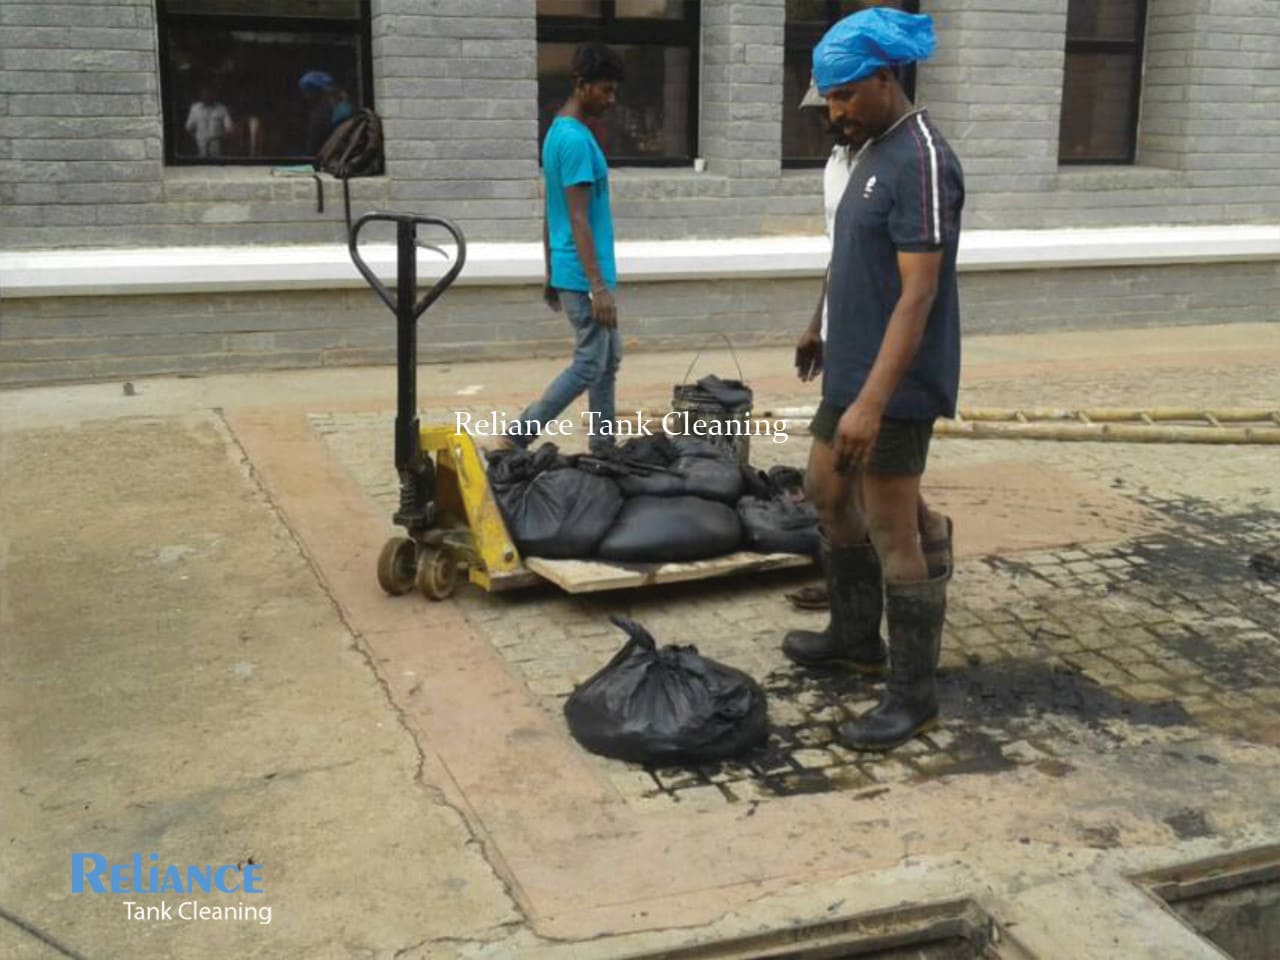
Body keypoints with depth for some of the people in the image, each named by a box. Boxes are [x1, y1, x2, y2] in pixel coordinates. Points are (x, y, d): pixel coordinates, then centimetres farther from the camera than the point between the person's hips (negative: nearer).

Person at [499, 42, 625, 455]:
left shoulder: (560, 132, 13)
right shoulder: (576, 140, -18)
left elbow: (549, 213, 17)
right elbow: (578, 220, -22)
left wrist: (551, 274, 20)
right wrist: (598, 286, -24)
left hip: (567, 272, 10)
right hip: (584, 276, -10)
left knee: (608, 361, 15)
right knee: (589, 366, -4)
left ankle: (603, 450, 22)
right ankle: (514, 441, -2)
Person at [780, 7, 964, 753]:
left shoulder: (922, 162, -19)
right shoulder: (875, 152, 11)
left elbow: (919, 294, -25)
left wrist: (872, 401, -31)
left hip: (895, 385, -10)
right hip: (853, 370, 10)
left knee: (892, 534, -3)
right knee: (829, 493, 21)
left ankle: (915, 696, 10)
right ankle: (856, 636, 38)